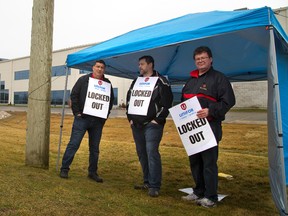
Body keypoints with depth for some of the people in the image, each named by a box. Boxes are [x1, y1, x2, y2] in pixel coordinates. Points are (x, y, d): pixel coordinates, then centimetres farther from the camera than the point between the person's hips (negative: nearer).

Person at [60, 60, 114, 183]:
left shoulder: (107, 83, 8)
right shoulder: (83, 80, 1)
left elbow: (111, 100, 14)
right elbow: (74, 95, -1)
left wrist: (105, 115, 5)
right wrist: (77, 112, -6)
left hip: (98, 121, 3)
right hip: (82, 118, -3)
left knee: (95, 148, 10)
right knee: (73, 144, -2)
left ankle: (92, 172, 21)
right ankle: (64, 169, 9)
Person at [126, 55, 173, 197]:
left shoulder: (160, 81, -3)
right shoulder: (136, 81, 17)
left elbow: (167, 102, -9)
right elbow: (129, 99, 21)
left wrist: (158, 119, -13)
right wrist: (130, 117, 11)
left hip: (152, 124, -7)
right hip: (136, 124, 7)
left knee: (152, 152, -12)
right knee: (141, 153, 10)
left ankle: (154, 186, -6)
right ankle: (147, 182, 22)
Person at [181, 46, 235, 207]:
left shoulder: (219, 78, -4)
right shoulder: (191, 80, 19)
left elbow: (228, 101, -12)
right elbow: (183, 100, 27)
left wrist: (210, 111, -23)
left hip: (209, 127, -8)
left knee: (209, 162, -4)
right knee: (195, 161, 14)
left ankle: (210, 197, 7)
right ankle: (199, 192, 28)